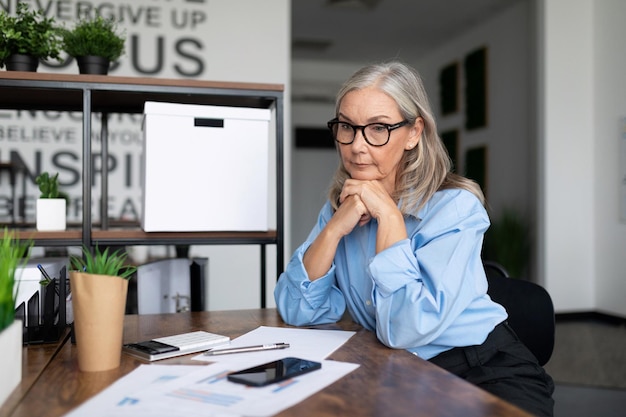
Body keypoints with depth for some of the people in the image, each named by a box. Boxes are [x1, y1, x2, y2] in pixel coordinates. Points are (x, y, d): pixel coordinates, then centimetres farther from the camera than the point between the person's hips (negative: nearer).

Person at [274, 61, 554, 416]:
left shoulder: (454, 207, -14)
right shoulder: (340, 206, 2)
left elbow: (407, 329, -24)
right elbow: (297, 311, -6)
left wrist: (388, 215, -21)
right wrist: (335, 228, -17)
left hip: (486, 372, -3)